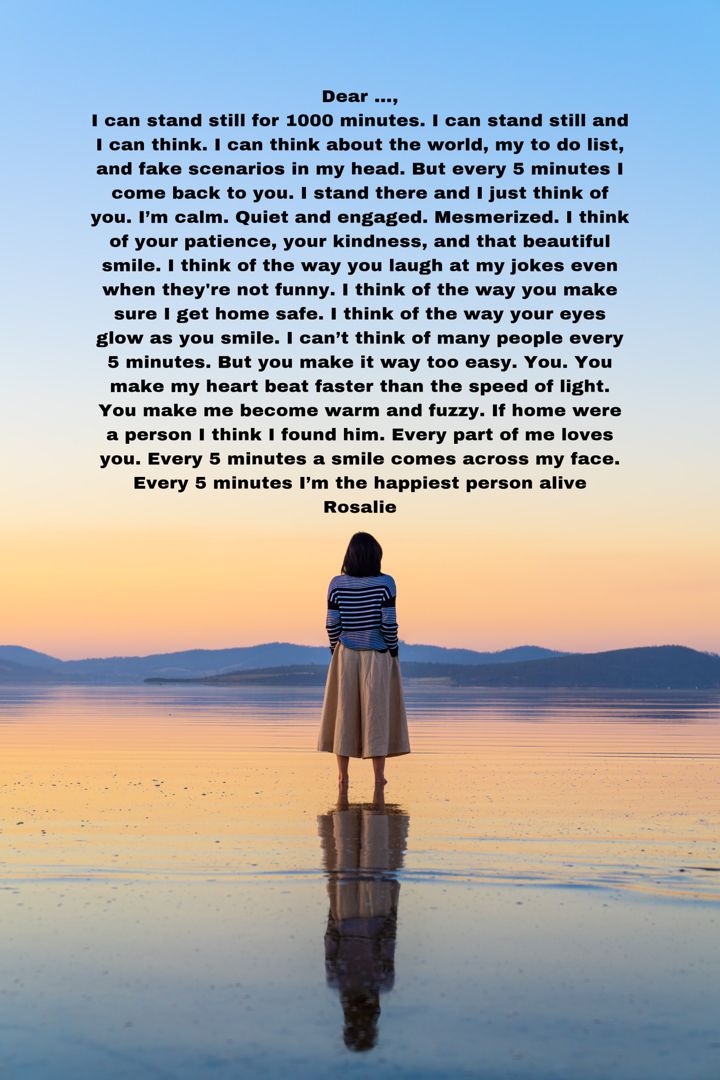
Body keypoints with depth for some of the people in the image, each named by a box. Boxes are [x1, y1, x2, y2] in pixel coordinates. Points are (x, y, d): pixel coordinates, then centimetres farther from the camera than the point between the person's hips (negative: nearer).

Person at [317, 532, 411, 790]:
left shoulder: (337, 584, -5)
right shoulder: (385, 583, -10)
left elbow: (332, 624, -5)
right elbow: (389, 623, -12)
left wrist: (335, 651, 9)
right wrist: (393, 652, -1)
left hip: (345, 655, 1)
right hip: (377, 657, -1)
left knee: (344, 712, 8)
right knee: (376, 713, 5)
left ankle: (343, 777, 11)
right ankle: (379, 777, 9)